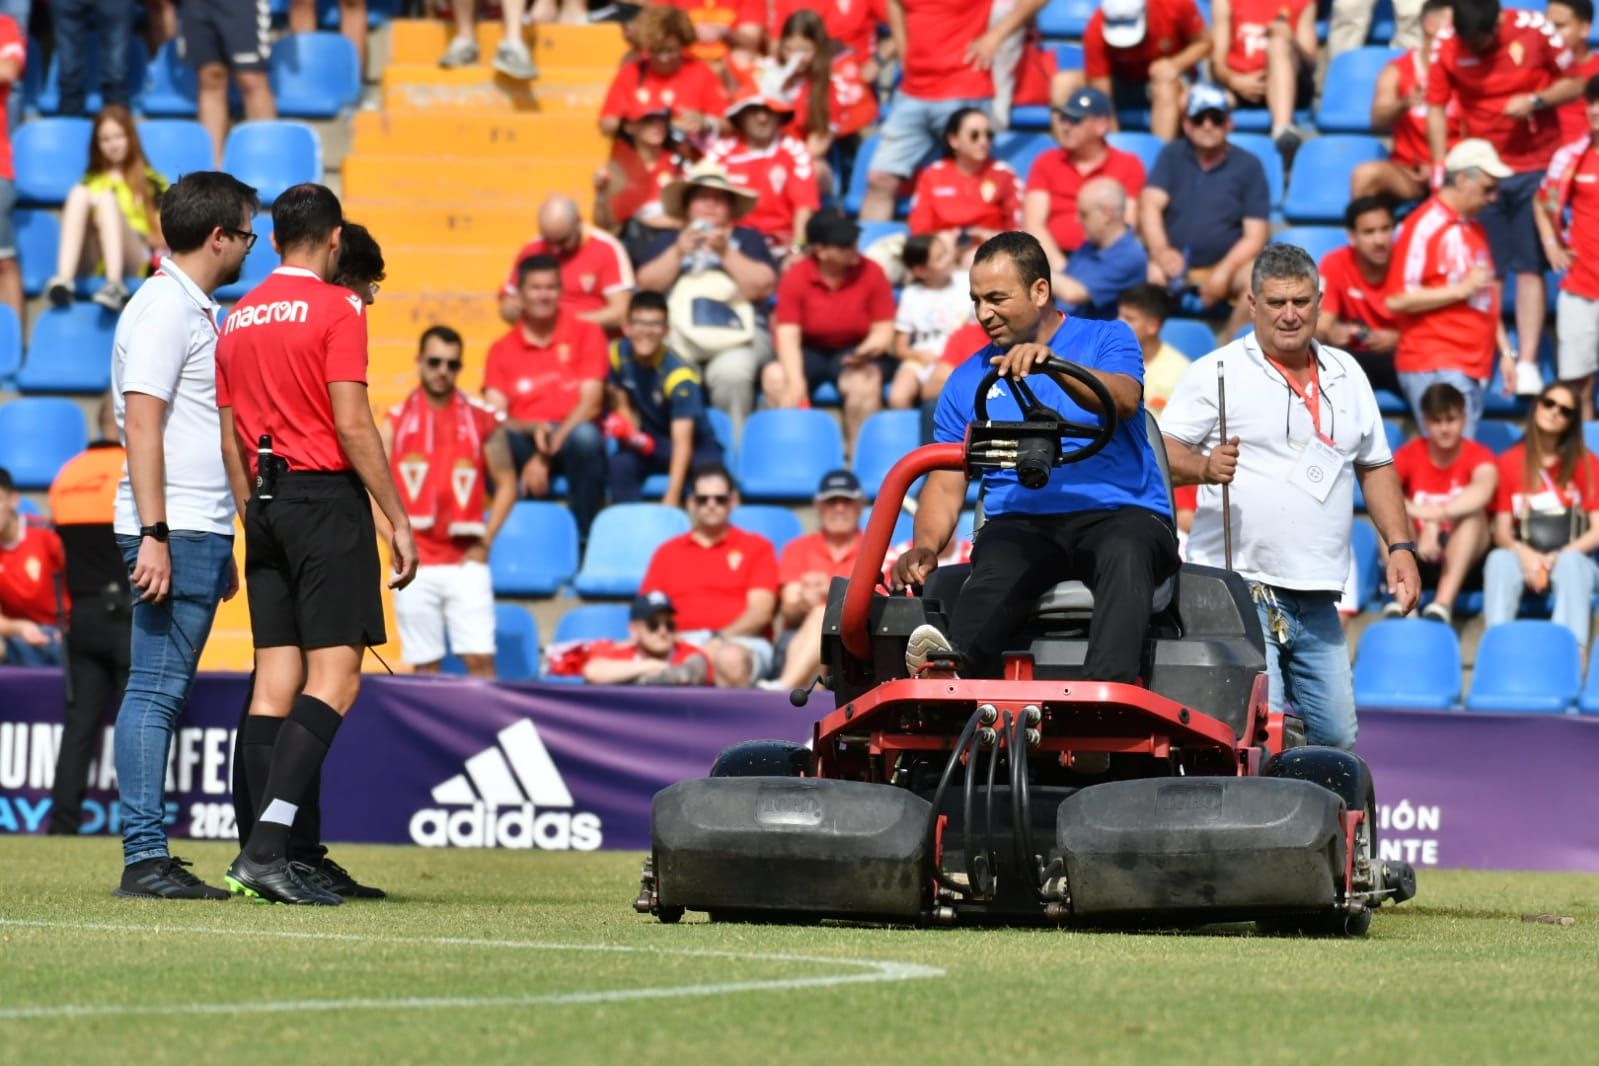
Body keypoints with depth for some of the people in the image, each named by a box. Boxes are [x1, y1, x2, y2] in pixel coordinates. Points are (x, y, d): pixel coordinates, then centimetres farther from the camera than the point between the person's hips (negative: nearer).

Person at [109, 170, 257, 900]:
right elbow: (142, 423, -17)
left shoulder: (197, 311, 20)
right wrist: (155, 535, -22)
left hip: (198, 534, 10)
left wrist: (220, 547, 25)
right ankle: (143, 859, -11)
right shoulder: (164, 308, -10)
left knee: (165, 692, 9)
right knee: (155, 689, -10)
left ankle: (150, 857, 10)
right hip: (176, 533, -10)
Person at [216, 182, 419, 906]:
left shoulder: (238, 319, 14)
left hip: (266, 504, 7)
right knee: (335, 677, -9)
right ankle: (267, 847, -21)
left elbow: (230, 441, 15)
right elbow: (353, 425, -12)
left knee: (276, 679, 6)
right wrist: (398, 520, -9)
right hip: (327, 496, -7)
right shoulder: (336, 309, -6)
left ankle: (263, 854, 1)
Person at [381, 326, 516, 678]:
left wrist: (484, 542, -1)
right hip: (415, 565, 1)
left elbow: (506, 484, 8)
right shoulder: (396, 421, 6)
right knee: (425, 666, 3)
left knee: (480, 659, -9)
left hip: (466, 562, -1)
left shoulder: (483, 419, 5)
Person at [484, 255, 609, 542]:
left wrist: (545, 455, -15)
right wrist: (531, 429, -21)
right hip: (526, 442, 1)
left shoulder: (586, 334, 7)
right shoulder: (502, 350, 12)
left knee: (585, 435, -37)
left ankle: (584, 538, -26)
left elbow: (590, 404, -4)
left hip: (568, 443, 0)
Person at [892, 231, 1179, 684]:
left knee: (1124, 553, -37)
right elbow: (946, 482, 13)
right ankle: (956, 667, -62)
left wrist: (1053, 364, -28)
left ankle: (1107, 691, -58)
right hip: (1022, 523, 2)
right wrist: (925, 547, -8)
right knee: (998, 565, -34)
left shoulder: (1106, 340, 11)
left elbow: (1124, 401, -12)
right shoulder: (967, 381, 20)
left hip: (1119, 513, -2)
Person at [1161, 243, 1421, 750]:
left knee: (1336, 738, 4)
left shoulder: (1345, 374, 17)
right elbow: (1162, 452, -5)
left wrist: (1400, 546, 13)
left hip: (1318, 601, 6)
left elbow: (1375, 467, 24)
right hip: (1240, 591, -6)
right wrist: (1204, 466, -26)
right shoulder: (1217, 373, -1)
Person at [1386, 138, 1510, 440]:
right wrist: (1461, 289, -13)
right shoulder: (1424, 225, -8)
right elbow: (1396, 299, -15)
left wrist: (1505, 351, 23)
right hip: (1434, 367, -8)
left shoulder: (1474, 229, 19)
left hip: (1474, 367, 8)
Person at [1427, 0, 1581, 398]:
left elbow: (1574, 84, -1)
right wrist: (1441, 168, -8)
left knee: (1530, 267, -5)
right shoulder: (1447, 44, -8)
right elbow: (1436, 107, -2)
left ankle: (1527, 364, -7)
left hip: (1536, 167, -1)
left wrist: (1536, 102, -19)